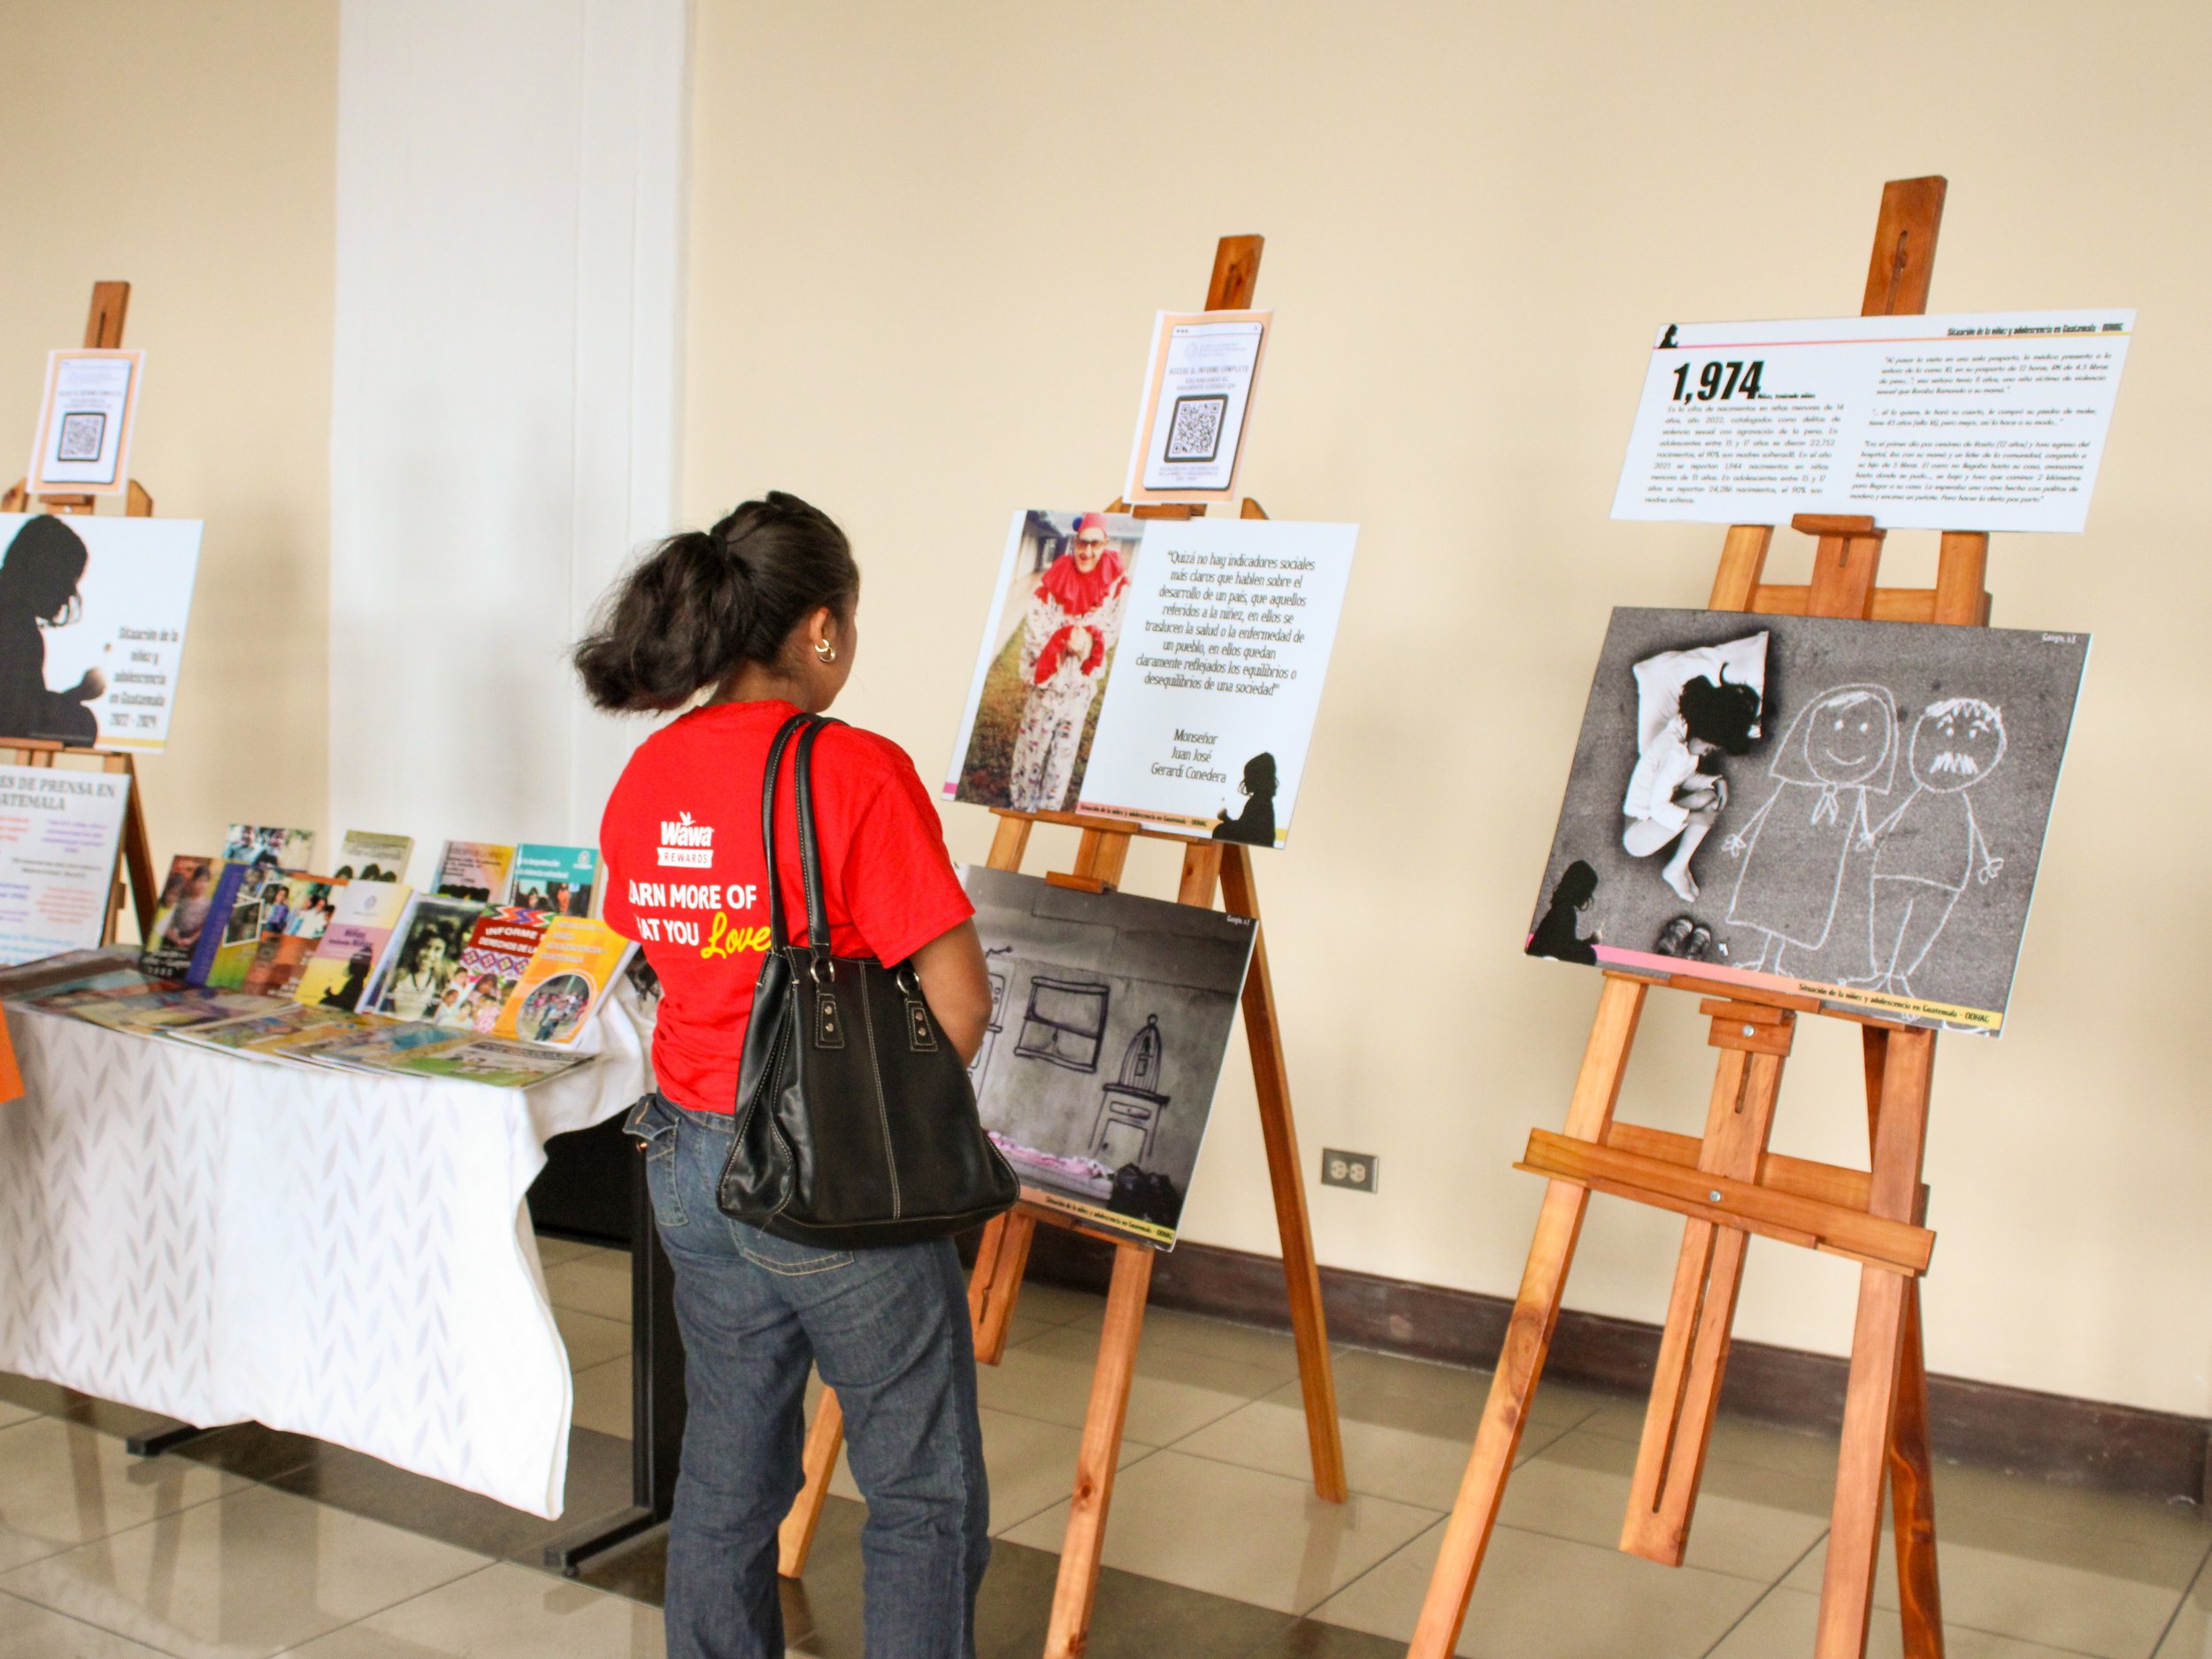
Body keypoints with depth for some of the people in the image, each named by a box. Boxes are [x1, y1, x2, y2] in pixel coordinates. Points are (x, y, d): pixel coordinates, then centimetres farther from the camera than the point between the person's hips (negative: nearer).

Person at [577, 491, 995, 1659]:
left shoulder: (646, 776, 2)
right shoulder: (856, 772, -18)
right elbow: (959, 1003, -18)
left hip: (689, 1158, 7)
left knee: (726, 1471, 20)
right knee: (925, 1494, 8)